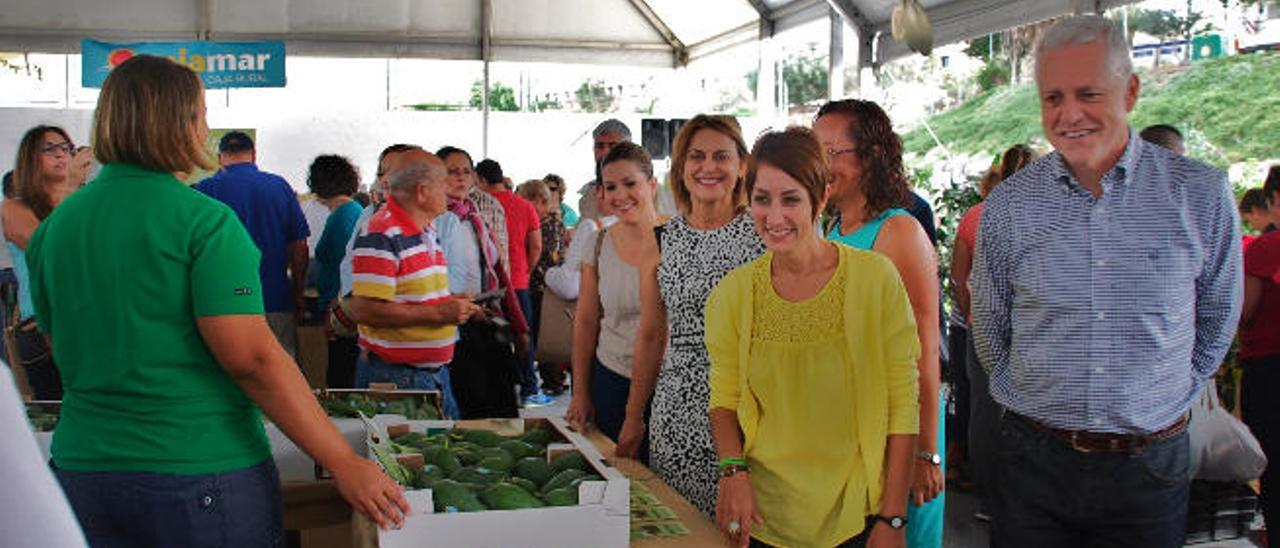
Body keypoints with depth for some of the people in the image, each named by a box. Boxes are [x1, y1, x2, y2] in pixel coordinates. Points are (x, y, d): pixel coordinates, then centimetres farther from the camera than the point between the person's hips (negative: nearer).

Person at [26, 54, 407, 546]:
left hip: (82, 467, 6)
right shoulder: (204, 221, -15)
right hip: (201, 476, -6)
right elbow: (252, 358, -21)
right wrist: (344, 463, -19)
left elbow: (62, 344, 16)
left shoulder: (52, 227, 4)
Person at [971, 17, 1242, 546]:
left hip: (1152, 464, 0)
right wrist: (1039, 400, 11)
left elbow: (1218, 319, 10)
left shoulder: (1201, 194, -4)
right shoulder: (1008, 204, -3)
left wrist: (1166, 399, 13)